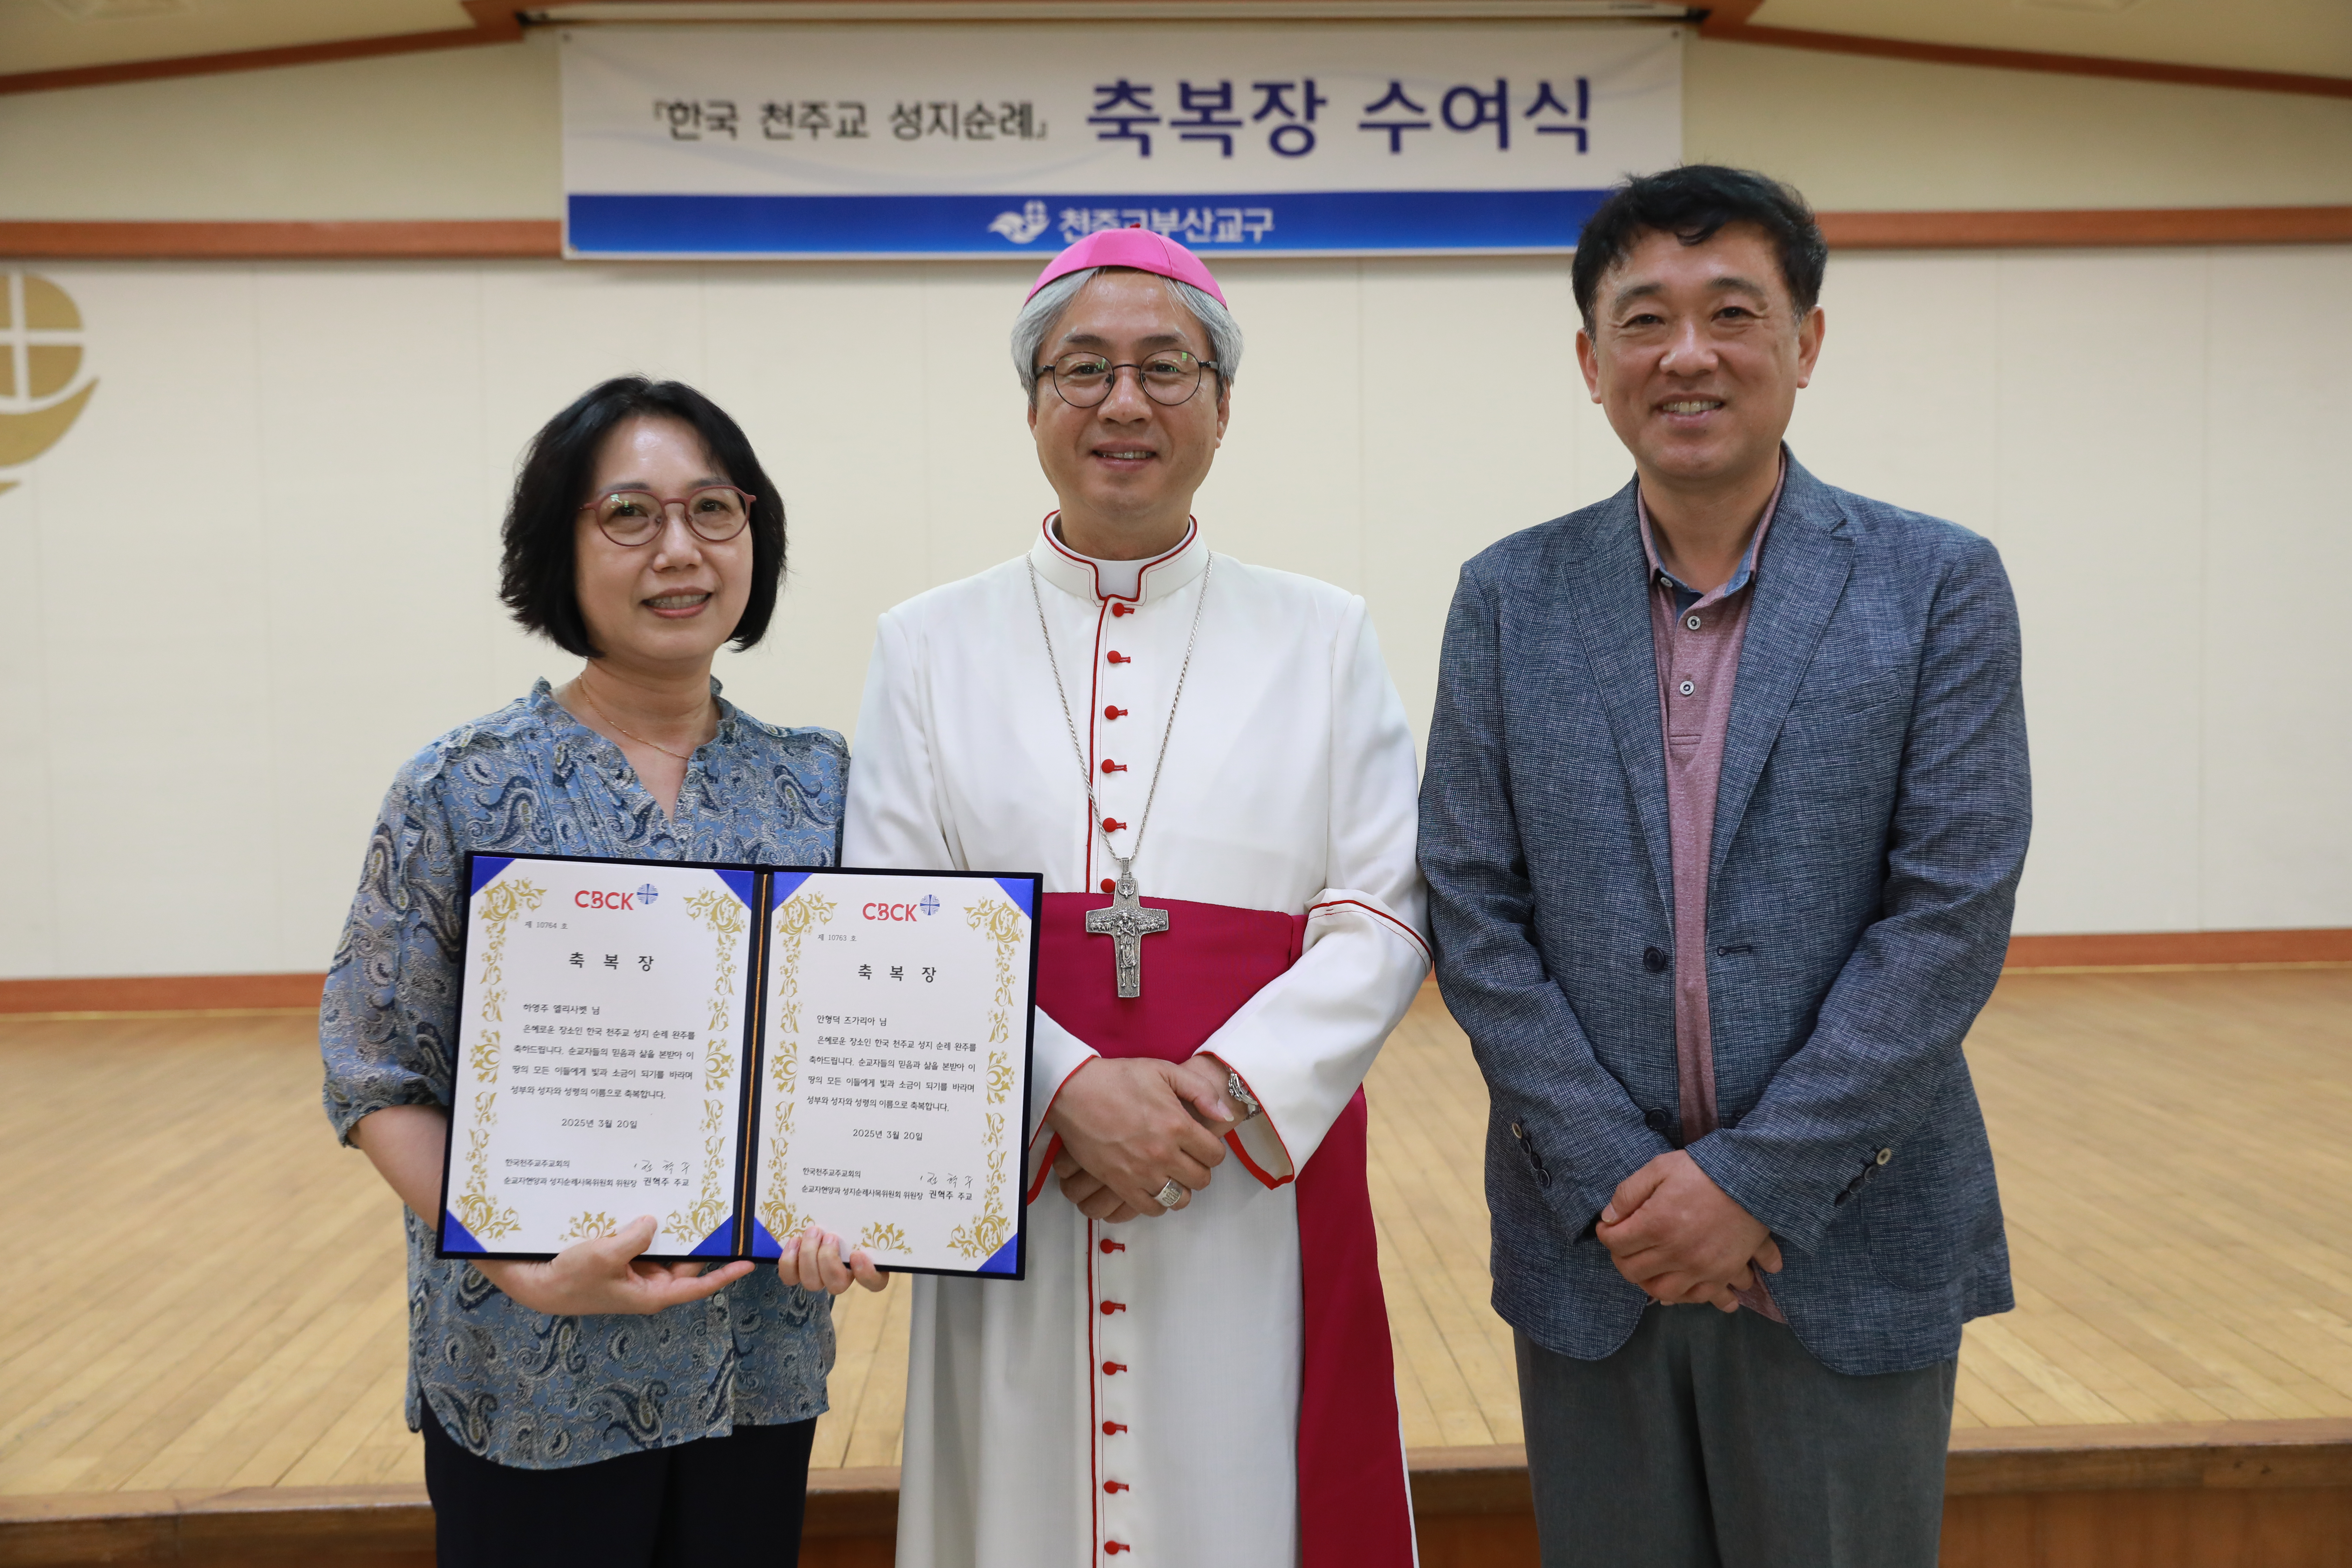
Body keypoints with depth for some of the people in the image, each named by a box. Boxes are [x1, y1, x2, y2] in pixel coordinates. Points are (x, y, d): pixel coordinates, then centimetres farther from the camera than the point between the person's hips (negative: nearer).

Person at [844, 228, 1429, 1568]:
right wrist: (1073, 1089, -15)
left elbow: (1382, 919, -1)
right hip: (1015, 1185, 1)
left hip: (1263, 1181, 0)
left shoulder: (1322, 639, 6)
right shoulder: (932, 647, 6)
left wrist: (1217, 1095, -15)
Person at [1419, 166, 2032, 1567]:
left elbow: (1952, 916, -9)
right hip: (1593, 1244, 2)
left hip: (1850, 1249, -1)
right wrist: (1616, 1177, -10)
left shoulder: (1938, 587, -3)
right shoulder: (1512, 599, 2)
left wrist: (1755, 1181, -13)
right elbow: (1473, 912, -2)